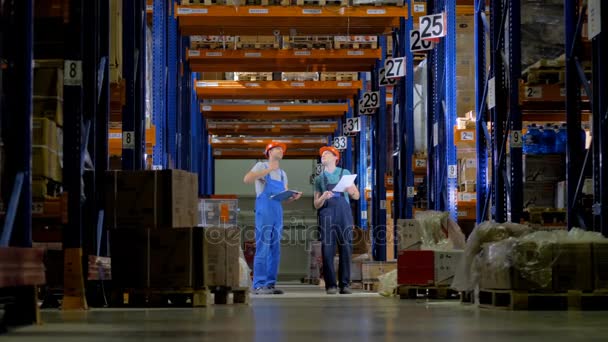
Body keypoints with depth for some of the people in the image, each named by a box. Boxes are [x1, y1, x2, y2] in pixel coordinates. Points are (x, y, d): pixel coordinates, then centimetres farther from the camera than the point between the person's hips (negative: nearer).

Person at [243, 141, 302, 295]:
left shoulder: (282, 174, 21)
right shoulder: (262, 166, 2)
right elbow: (247, 179, -17)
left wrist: (293, 197, -3)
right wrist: (269, 170, -17)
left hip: (278, 214, 7)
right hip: (264, 213, -7)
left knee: (275, 250, 6)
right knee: (262, 249, -10)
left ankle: (270, 284, 10)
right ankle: (259, 285, -10)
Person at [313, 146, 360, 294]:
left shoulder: (345, 173, 15)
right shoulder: (319, 178, 18)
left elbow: (356, 196, 14)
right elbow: (316, 204, 13)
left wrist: (351, 191, -9)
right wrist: (323, 197, -8)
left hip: (344, 213, -1)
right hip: (327, 214, 1)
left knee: (346, 249, -7)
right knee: (328, 250, -7)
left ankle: (345, 284, -5)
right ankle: (330, 284, -7)